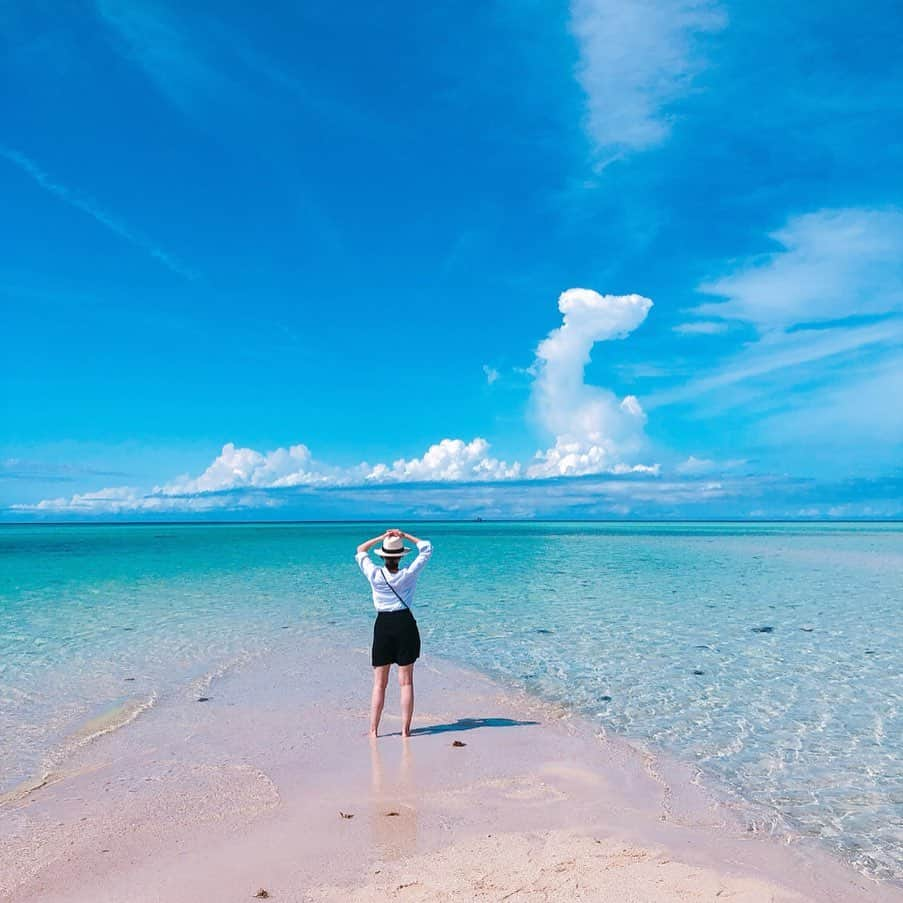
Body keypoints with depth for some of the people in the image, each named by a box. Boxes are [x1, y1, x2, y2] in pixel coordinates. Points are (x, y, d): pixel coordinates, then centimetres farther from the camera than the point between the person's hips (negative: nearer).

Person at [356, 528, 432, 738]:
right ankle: (405, 729, 7)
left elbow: (360, 551, 10)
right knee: (406, 682, 5)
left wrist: (382, 537, 4)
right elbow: (426, 548, 6)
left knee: (379, 683, 9)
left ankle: (374, 729, 11)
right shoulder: (409, 574, -7)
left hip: (383, 625, 1)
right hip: (405, 624, 0)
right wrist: (405, 536, 2)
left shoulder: (375, 575, -7)